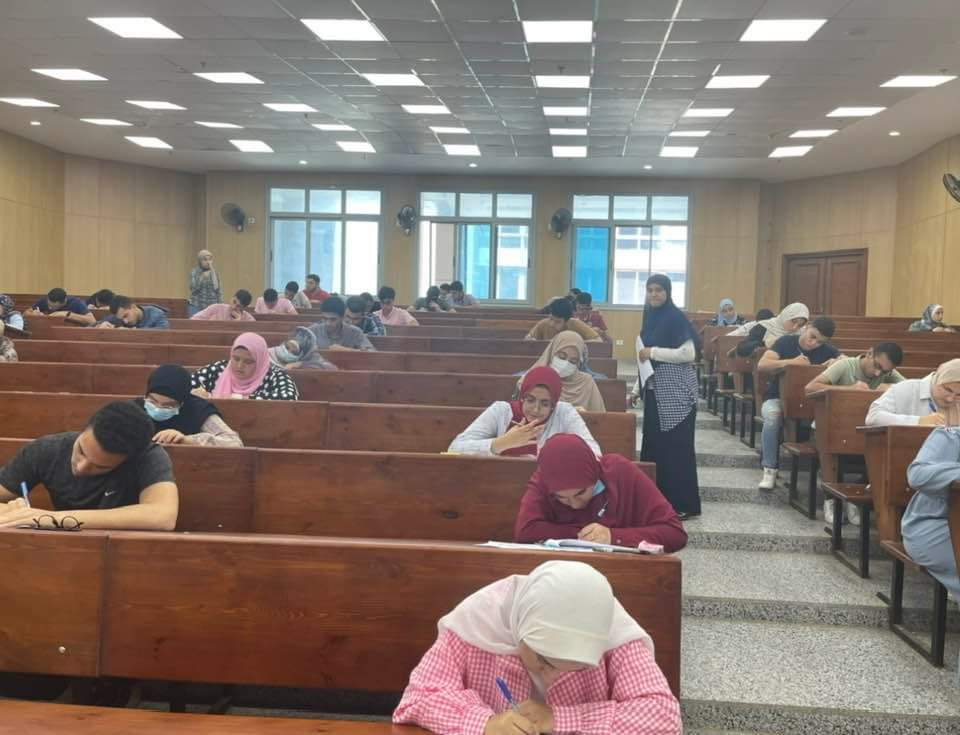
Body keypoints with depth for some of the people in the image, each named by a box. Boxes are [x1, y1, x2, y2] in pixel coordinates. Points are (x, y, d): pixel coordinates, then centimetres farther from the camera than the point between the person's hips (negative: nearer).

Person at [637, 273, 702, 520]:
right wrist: (640, 387, 21)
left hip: (676, 391, -8)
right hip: (655, 388, 8)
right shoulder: (650, 316, 12)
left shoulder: (676, 317, -12)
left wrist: (653, 352, -18)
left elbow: (689, 354, -20)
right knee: (654, 443, 10)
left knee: (677, 445, -5)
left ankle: (685, 505, 0)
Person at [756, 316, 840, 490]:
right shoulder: (786, 342, -3)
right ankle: (770, 469, -26)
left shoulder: (828, 351, 3)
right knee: (772, 415, -37)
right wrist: (791, 362, -28)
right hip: (778, 397, -1)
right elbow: (762, 365, -15)